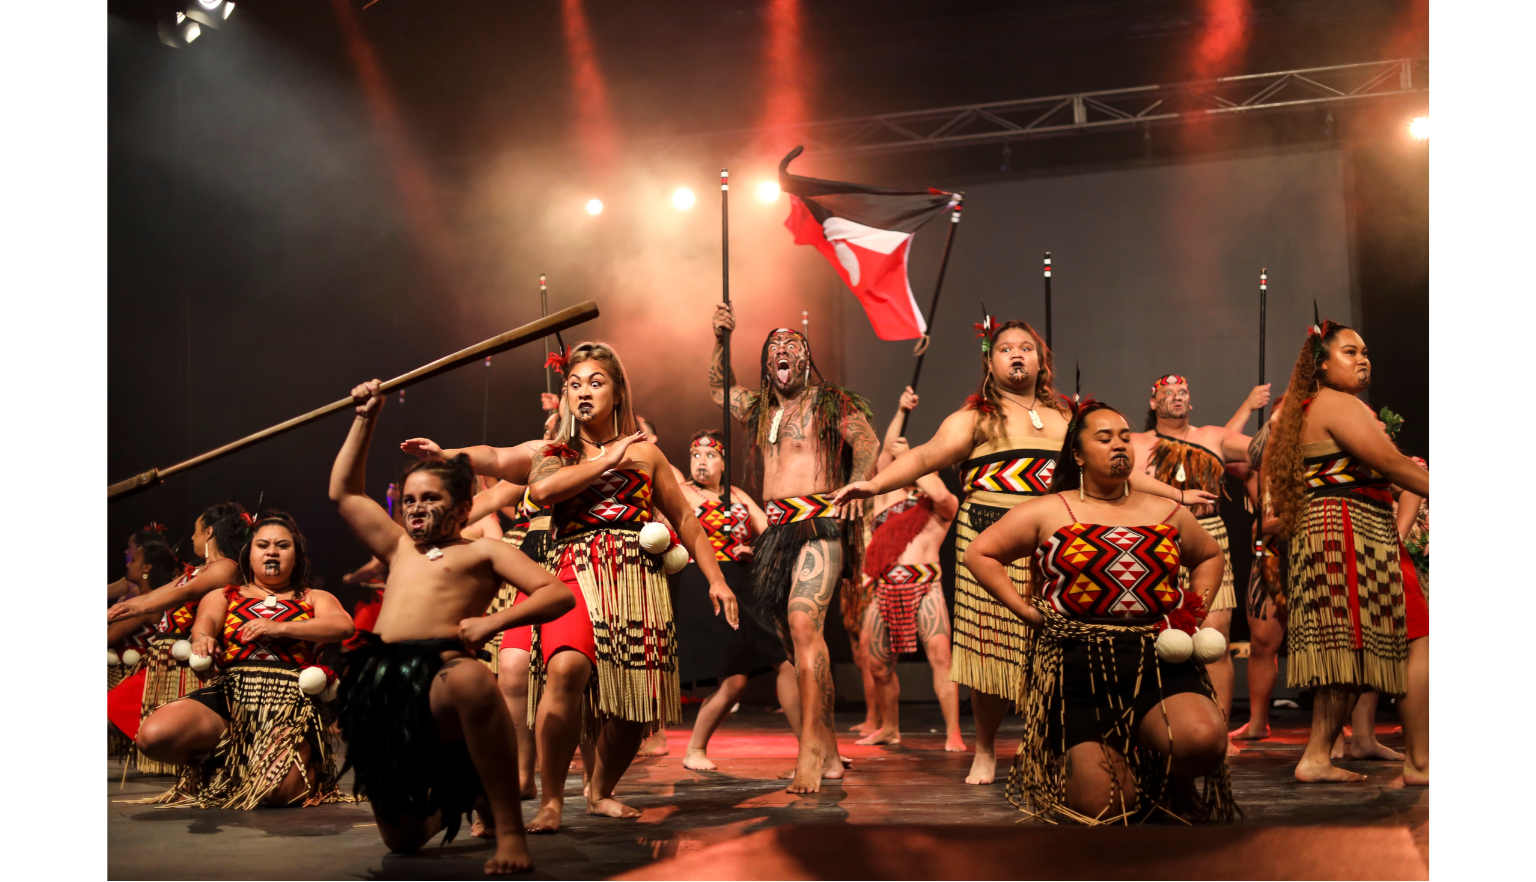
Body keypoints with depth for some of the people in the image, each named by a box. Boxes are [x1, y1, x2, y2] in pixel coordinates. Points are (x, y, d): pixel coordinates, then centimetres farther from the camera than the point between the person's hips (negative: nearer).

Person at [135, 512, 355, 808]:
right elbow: (206, 620, 1)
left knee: (277, 790, -28)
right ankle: (219, 762, 6)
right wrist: (202, 637, -25)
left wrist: (279, 628, -9)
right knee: (153, 735, -26)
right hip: (229, 694, 2)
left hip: (291, 701, -2)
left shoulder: (314, 599, 22)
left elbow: (343, 626, 0)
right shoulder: (224, 596, 25)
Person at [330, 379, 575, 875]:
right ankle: (446, 801, 40)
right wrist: (365, 421, 30)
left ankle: (509, 830, -36)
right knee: (402, 839, 3)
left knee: (471, 679, -45)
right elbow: (343, 493, 34)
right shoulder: (400, 549, 28)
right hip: (380, 687, 6)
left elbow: (558, 595, 1)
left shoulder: (482, 552, 12)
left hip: (439, 673, -6)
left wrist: (493, 622, -12)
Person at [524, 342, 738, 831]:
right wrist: (607, 459, -3)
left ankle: (601, 791, 25)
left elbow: (684, 520, 19)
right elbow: (541, 489, -10)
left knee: (633, 700, -3)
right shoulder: (555, 455, 14)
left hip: (638, 582, 2)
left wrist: (716, 579, 10)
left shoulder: (645, 453, 17)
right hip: (575, 575, -2)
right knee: (567, 667, -30)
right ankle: (551, 800, -19)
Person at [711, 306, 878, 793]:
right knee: (794, 642, 4)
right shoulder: (760, 408, 22)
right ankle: (828, 755, 10)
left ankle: (810, 748, -28)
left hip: (819, 522, -7)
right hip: (775, 529, 7)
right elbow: (719, 389, 36)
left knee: (803, 625, -25)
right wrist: (721, 339, 21)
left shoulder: (831, 402, 4)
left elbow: (867, 441, -9)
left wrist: (857, 485, -28)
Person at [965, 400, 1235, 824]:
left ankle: (1172, 781, 7)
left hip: (1160, 662, 2)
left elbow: (1211, 555, 34)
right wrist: (1024, 608, 0)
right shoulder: (1047, 513, 8)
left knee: (1205, 740, -31)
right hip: (1079, 667, -2)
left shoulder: (1168, 514, 17)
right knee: (1105, 807, -13)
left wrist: (1195, 609, 16)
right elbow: (979, 554, 10)